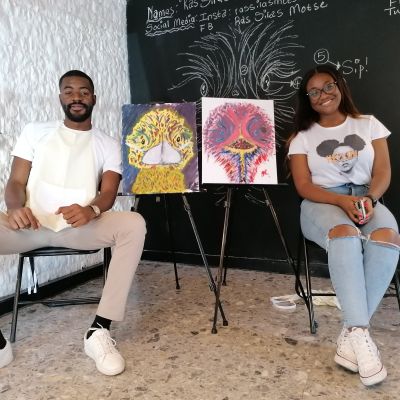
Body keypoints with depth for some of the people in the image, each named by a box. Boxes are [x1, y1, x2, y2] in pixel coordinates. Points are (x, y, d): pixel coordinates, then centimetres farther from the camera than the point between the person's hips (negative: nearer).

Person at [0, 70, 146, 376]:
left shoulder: (108, 145, 11)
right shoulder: (35, 132, 14)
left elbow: (108, 193, -2)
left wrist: (90, 211, -27)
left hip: (81, 225, 0)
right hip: (31, 224, 1)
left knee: (134, 224, -30)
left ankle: (99, 331, -27)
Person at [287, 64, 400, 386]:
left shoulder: (369, 124, 14)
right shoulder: (302, 137, 9)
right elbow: (304, 186, -1)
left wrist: (369, 198, -16)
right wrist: (342, 201, -18)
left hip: (365, 197, 2)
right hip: (323, 202, -1)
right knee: (345, 235, -37)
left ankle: (351, 334, -29)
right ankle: (360, 333, -36)